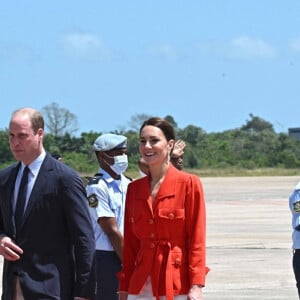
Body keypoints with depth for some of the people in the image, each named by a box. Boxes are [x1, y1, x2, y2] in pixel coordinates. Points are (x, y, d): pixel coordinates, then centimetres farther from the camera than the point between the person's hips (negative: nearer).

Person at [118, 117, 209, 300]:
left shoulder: (189, 184, -3)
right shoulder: (134, 188, 12)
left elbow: (197, 239, -5)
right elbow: (130, 243, 15)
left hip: (177, 284, -5)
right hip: (140, 285, 5)